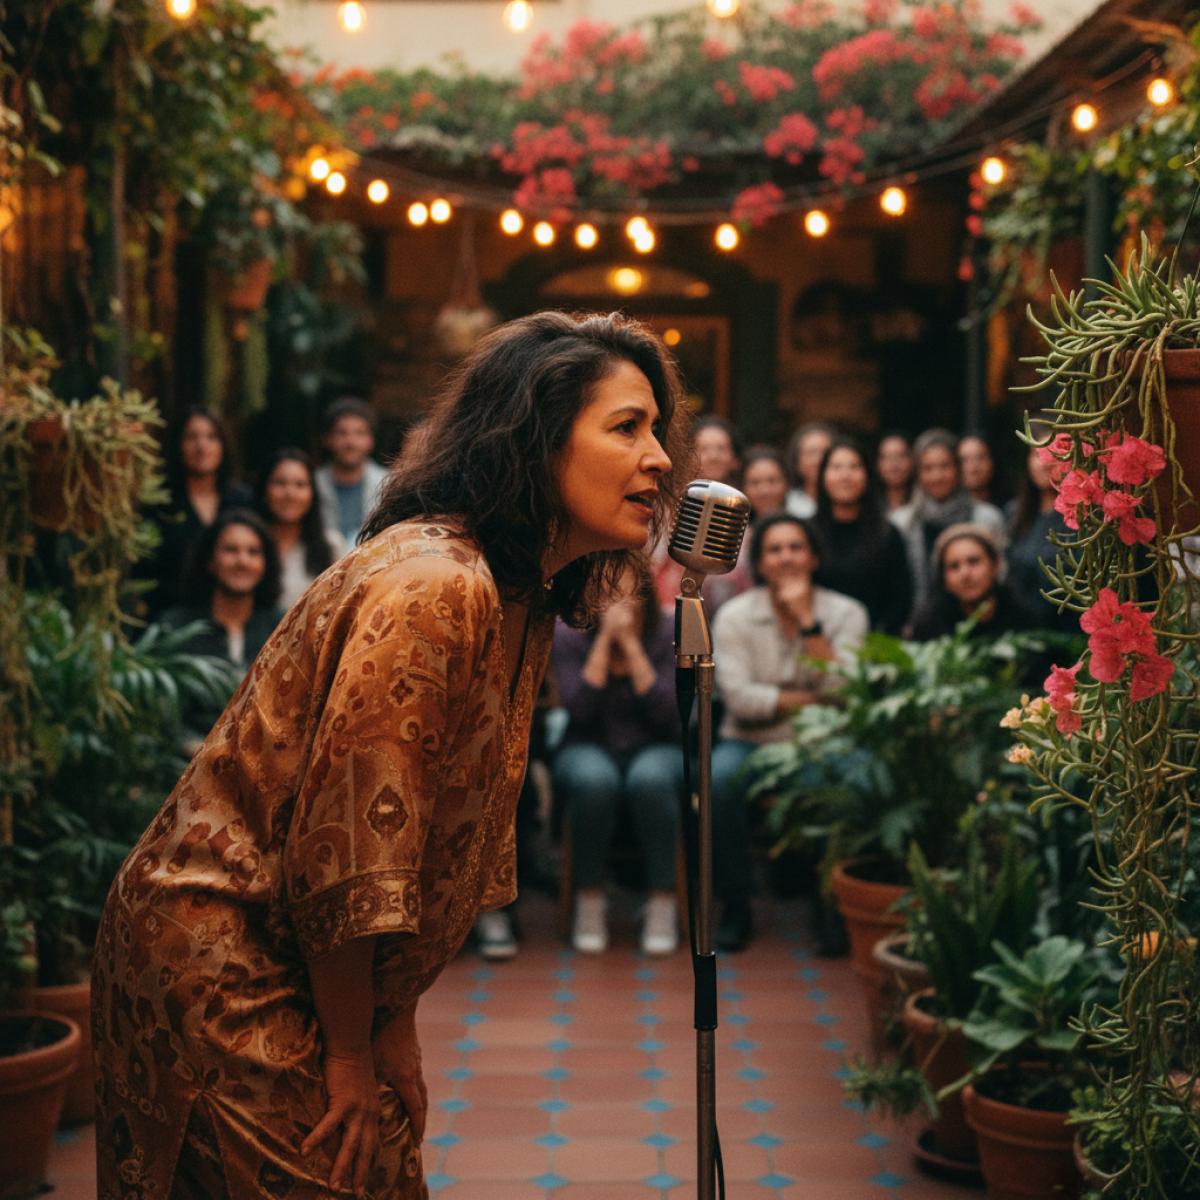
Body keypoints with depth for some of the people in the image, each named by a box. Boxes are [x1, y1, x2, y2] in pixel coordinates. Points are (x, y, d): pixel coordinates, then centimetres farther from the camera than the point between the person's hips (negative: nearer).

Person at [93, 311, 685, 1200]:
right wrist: (349, 1053, -13)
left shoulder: (524, 601, 5)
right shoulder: (431, 589, -24)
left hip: (308, 969, 9)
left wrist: (393, 1024, 7)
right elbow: (344, 843, -23)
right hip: (220, 965, -9)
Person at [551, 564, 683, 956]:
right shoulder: (568, 636, -5)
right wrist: (604, 639, -19)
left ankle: (663, 904, -24)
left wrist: (630, 643, -19)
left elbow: (667, 712, -17)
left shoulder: (666, 637, -5)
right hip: (589, 751, 0)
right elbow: (579, 708, -18)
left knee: (650, 778, -37)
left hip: (654, 751, 0)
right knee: (594, 778, -37)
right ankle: (590, 901, -21)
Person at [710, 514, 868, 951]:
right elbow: (739, 697, -11)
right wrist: (810, 701, -13)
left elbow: (840, 691, -14)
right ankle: (735, 907, -17)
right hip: (752, 741, 0)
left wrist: (807, 620, -16)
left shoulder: (845, 613, 2)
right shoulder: (735, 616, 2)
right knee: (721, 776, -33)